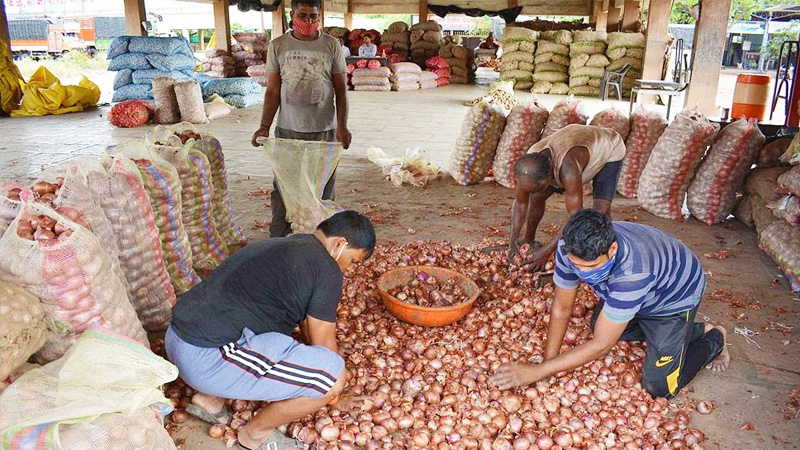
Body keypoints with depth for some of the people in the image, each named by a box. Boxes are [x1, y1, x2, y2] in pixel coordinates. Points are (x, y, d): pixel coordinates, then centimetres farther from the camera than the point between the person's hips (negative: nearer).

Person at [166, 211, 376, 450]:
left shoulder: (286, 245, 19)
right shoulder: (326, 270, -10)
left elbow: (306, 322, 28)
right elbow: (324, 344, -1)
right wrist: (335, 397, 18)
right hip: (207, 358, -10)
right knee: (332, 375, -14)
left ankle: (210, 399, 22)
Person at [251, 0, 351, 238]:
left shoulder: (332, 45, 1)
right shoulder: (278, 46, 2)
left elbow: (341, 89, 2)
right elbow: (272, 91, 2)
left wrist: (342, 125, -9)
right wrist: (264, 127, -8)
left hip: (324, 129, 0)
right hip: (288, 129, 0)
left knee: (323, 186, 7)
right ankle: (278, 239, 18)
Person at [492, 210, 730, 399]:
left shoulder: (632, 271, -47)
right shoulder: (571, 249, -30)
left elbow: (601, 345, -39)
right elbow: (561, 307, -16)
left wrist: (538, 371, -38)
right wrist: (547, 362, -16)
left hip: (677, 294, -6)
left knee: (660, 387, -6)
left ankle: (712, 339, 18)